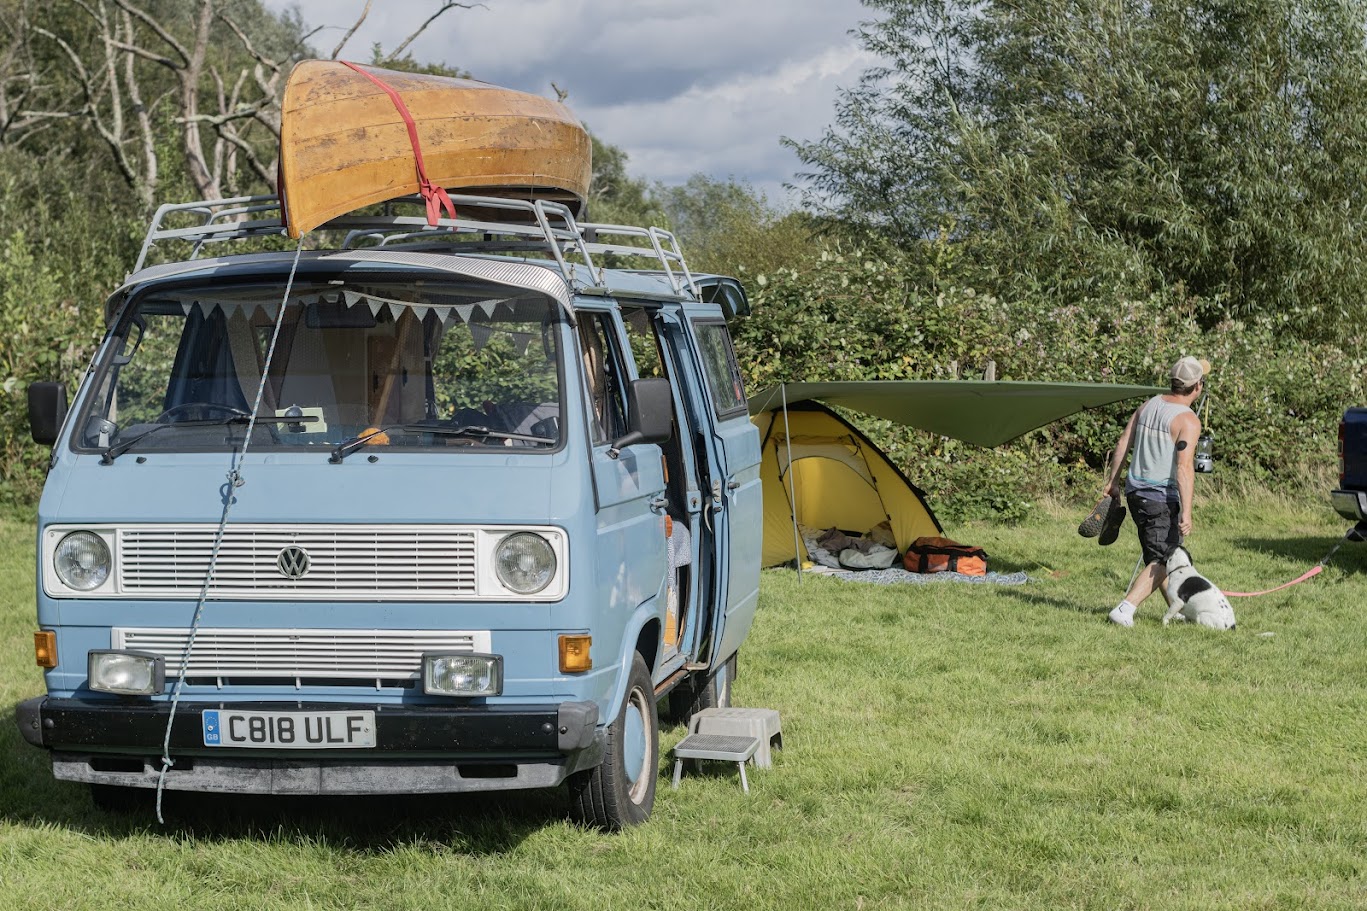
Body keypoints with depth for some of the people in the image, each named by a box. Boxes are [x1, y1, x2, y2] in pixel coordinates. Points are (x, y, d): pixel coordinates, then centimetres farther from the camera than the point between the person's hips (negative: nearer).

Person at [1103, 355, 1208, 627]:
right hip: (1162, 498, -8)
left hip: (1136, 491, 8)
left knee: (1161, 554, 20)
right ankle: (1125, 610, -15)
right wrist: (1186, 511, -23)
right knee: (1161, 561, -2)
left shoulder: (1148, 406, 7)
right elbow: (1184, 467, -22)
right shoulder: (1188, 420, -15)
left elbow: (1122, 445, 11)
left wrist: (1113, 481, 20)